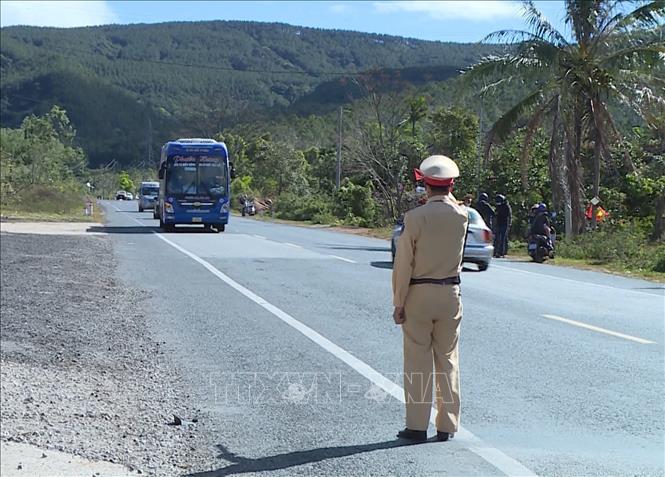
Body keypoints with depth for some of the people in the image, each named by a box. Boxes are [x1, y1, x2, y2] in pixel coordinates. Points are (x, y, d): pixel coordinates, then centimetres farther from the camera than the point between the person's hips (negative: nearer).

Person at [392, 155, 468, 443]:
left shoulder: (415, 217, -13)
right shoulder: (461, 215, -3)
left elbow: (403, 265, -11)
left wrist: (398, 302, -5)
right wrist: (447, 194, 19)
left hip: (418, 294, -3)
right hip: (450, 294, 3)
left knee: (418, 362, 4)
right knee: (448, 360, 11)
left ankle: (417, 427, 8)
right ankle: (447, 426, 14)